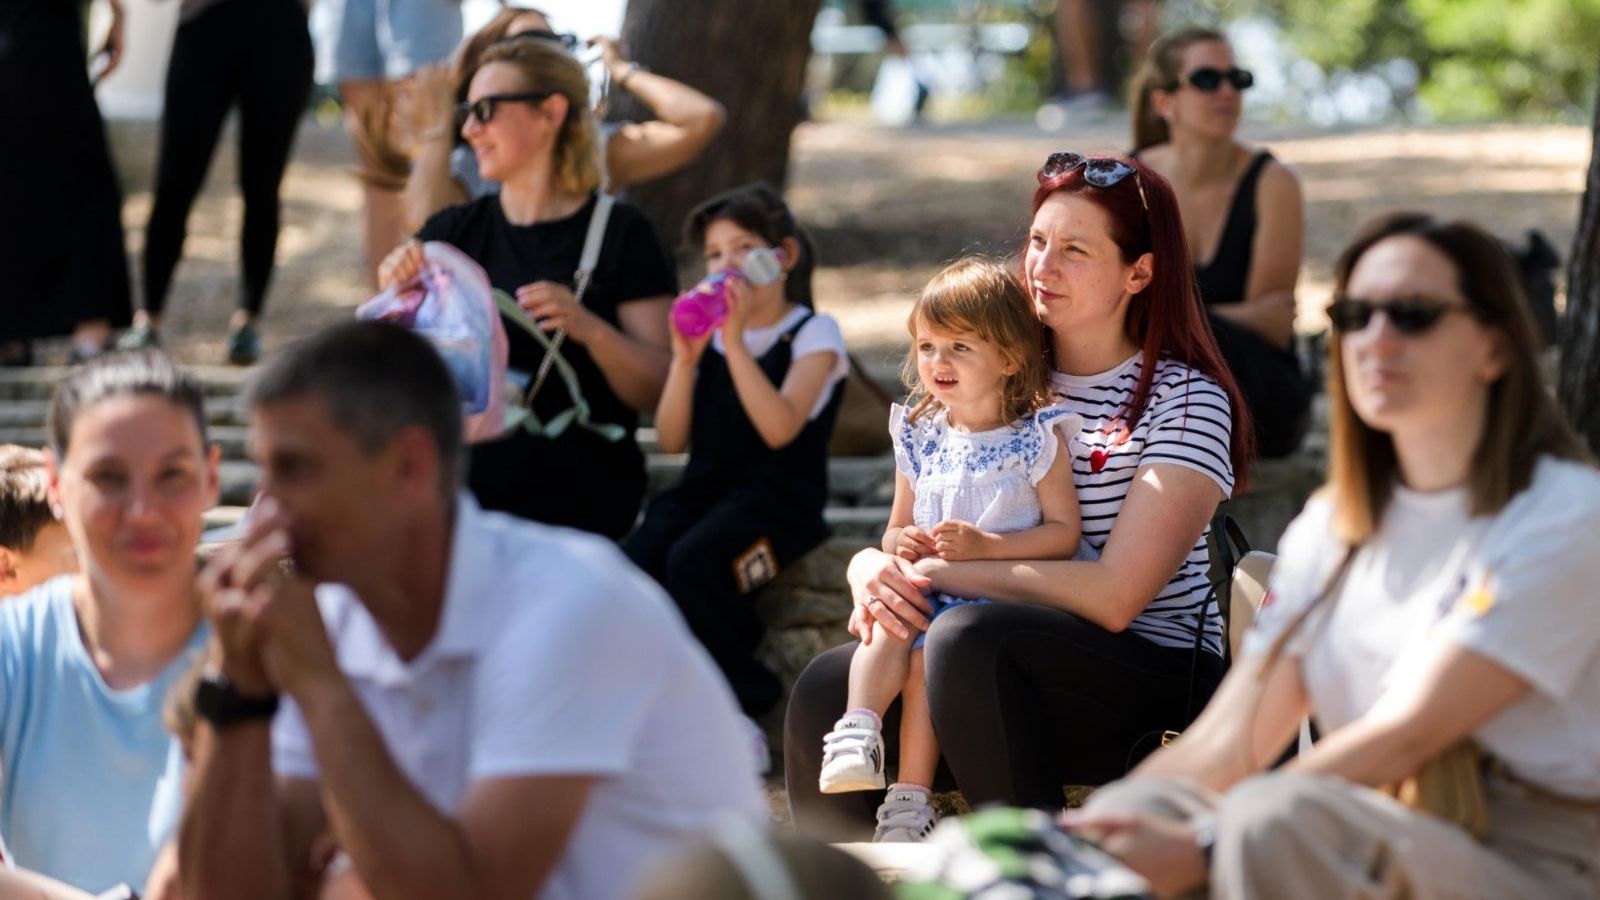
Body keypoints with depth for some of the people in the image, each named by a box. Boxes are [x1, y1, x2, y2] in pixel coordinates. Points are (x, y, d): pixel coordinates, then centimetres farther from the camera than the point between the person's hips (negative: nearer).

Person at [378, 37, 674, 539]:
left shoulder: (621, 234, 2)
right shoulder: (456, 230, 14)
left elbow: (655, 391, -3)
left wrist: (590, 328, -21)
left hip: (573, 490, -3)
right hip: (462, 474, 3)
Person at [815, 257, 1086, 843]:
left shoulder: (1038, 439, 0)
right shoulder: (920, 438, 15)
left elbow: (1064, 532, -5)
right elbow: (898, 527, 22)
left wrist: (986, 545, -18)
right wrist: (901, 542, -3)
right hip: (926, 590, 5)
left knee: (930, 646, -29)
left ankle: (911, 796, -28)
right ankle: (858, 729, -42)